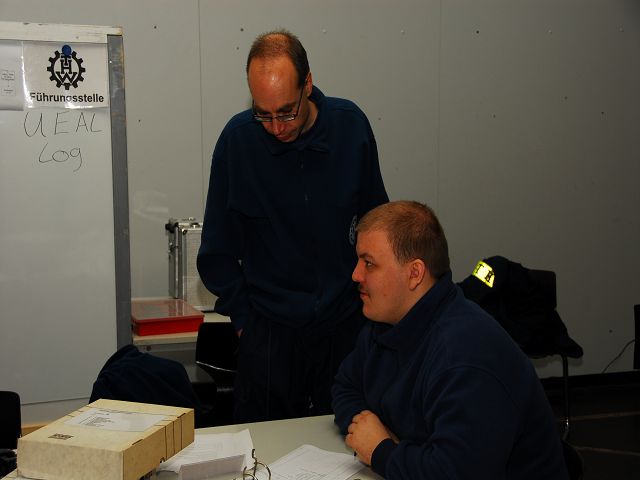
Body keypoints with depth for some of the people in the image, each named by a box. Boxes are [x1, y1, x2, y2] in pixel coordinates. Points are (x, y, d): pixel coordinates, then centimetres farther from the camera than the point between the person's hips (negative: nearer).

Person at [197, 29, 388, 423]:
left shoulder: (350, 125, -5)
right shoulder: (238, 138, -10)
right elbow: (217, 251, -1)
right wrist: (243, 316, -2)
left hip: (346, 325, 2)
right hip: (269, 332, -1)